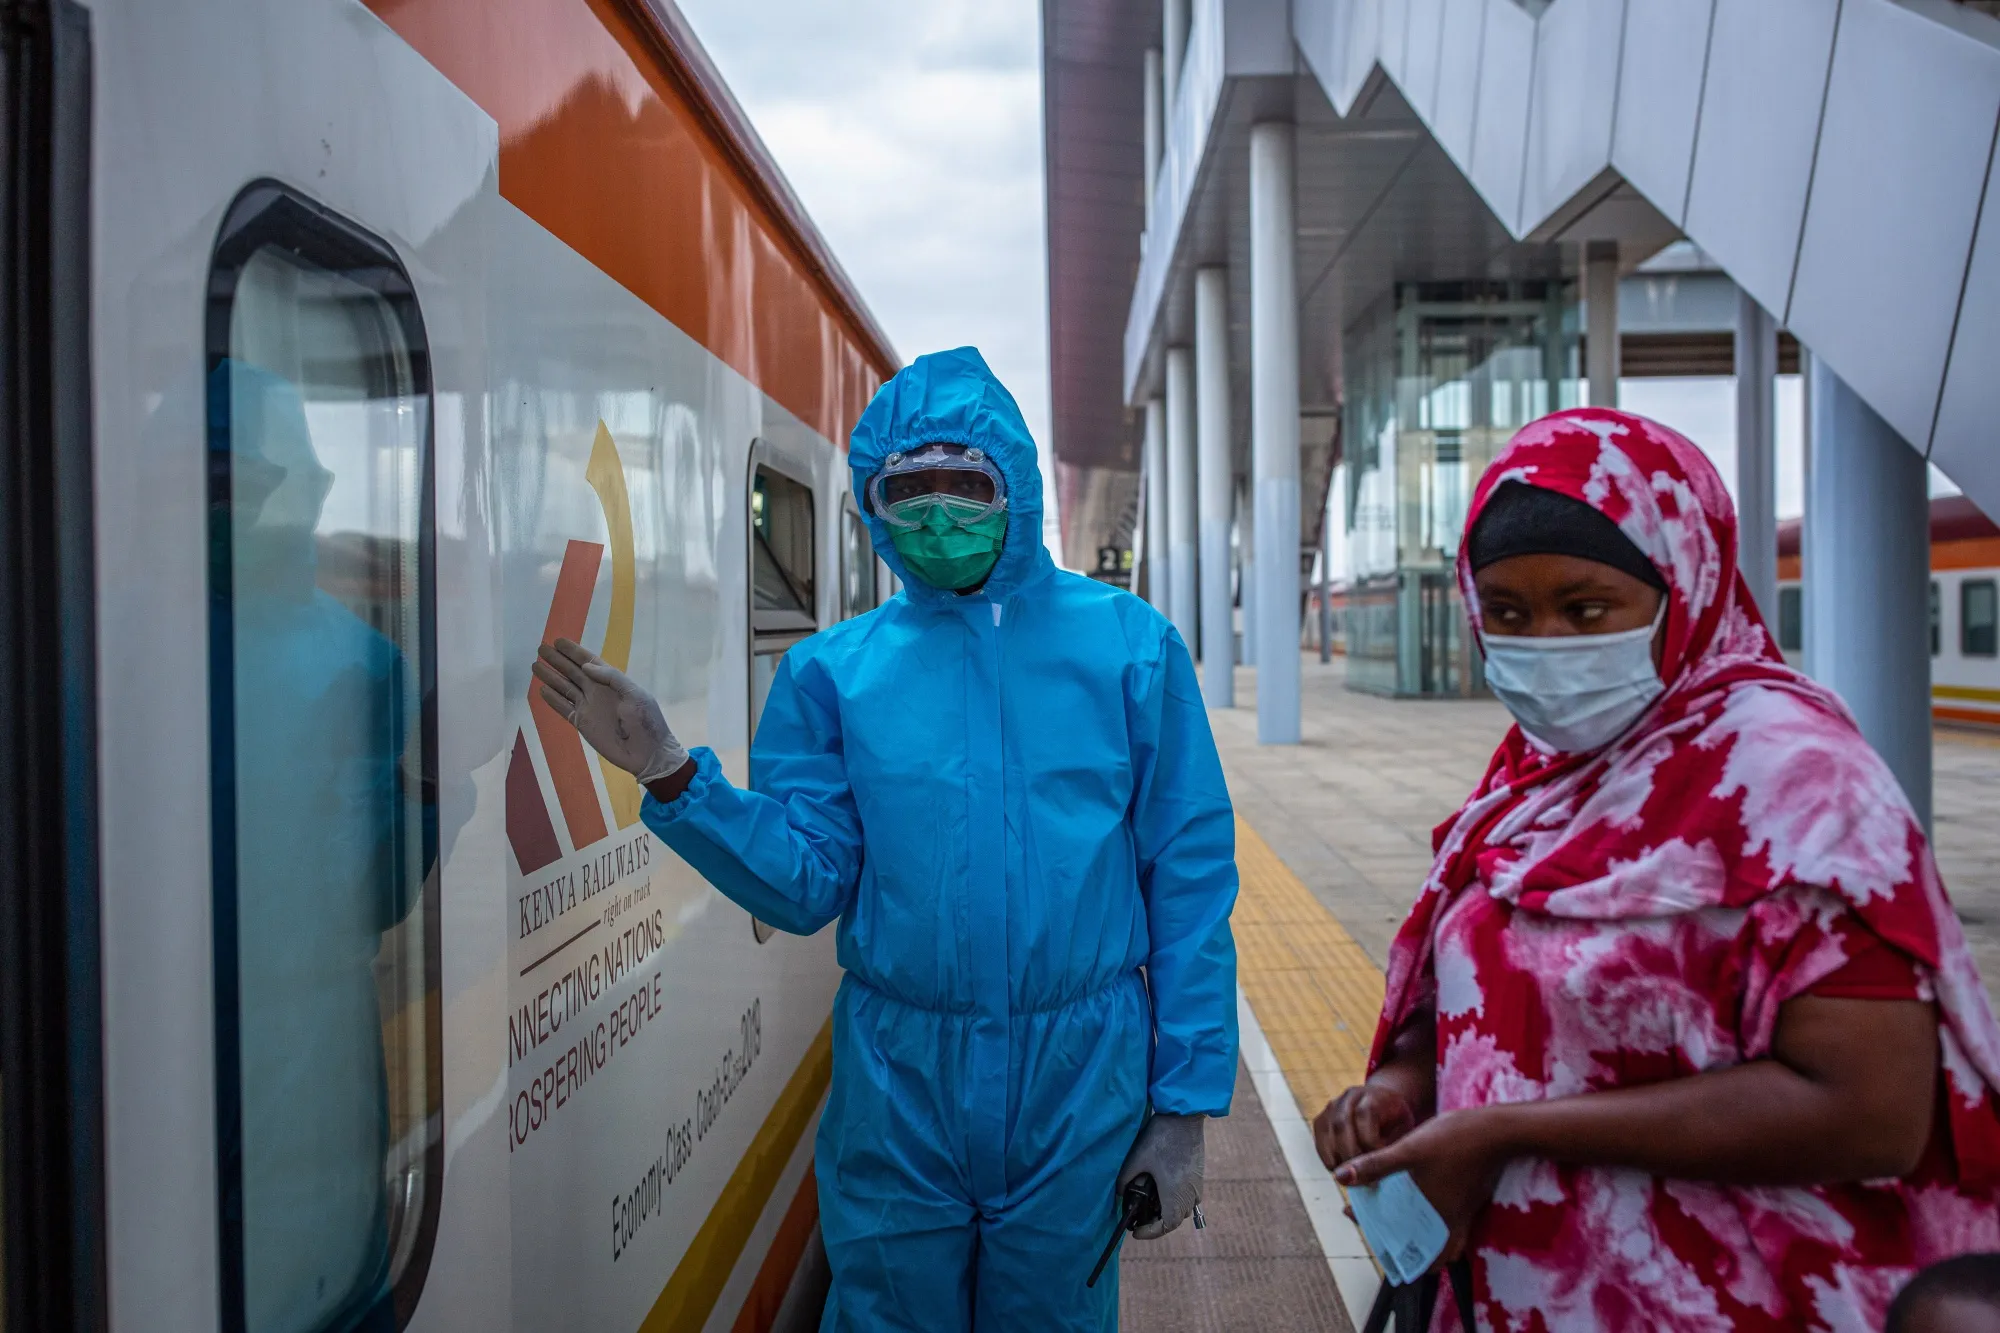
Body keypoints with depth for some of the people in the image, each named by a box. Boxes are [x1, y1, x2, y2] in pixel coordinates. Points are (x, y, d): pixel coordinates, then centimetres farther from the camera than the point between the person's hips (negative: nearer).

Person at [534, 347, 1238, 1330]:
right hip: (897, 1077, 1)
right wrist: (670, 772, -17)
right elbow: (806, 885, -4)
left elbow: (1188, 880, -4)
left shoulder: (1129, 645, -4)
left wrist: (1184, 1105, -4)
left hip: (1082, 1076, 0)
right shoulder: (835, 669, -1)